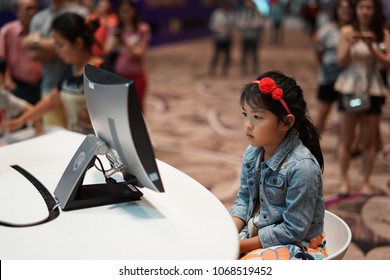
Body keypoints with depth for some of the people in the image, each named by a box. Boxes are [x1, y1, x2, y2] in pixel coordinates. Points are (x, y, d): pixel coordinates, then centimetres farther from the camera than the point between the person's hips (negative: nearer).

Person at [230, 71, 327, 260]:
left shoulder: (301, 167, -25)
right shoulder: (252, 153, -2)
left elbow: (293, 230, -22)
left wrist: (242, 245, -19)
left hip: (298, 244, -7)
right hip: (256, 232, 7)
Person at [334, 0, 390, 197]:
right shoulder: (347, 31, 0)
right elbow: (341, 62, -3)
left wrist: (371, 46, -19)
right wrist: (350, 44, -19)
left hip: (373, 91, 1)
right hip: (349, 89, 0)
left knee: (368, 142, 5)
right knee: (346, 140, 4)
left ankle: (366, 181, 14)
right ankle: (344, 180, 12)